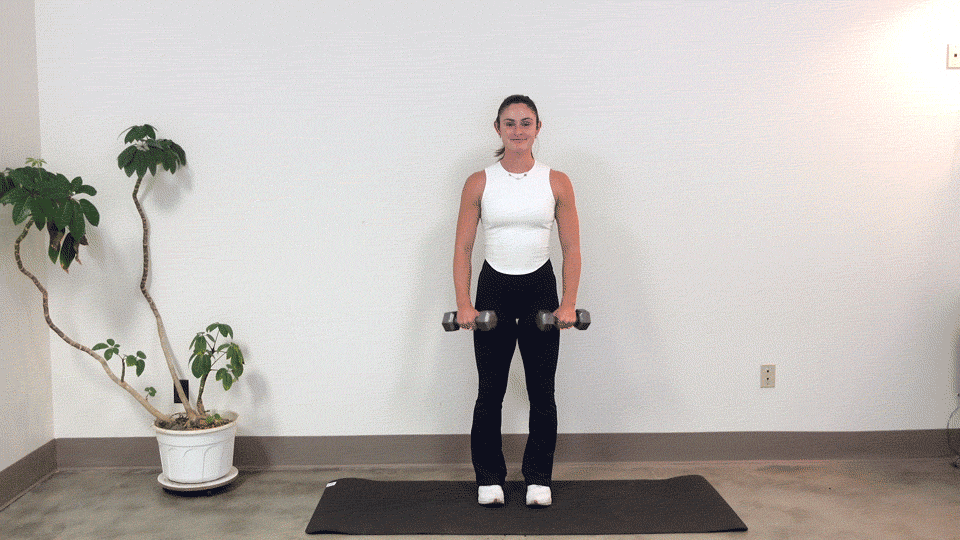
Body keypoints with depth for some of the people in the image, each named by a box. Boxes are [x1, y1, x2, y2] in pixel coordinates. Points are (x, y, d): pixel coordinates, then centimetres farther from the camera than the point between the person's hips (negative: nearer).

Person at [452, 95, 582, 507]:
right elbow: (462, 248, -1)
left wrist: (569, 303, -10)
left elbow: (572, 248, 0)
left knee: (541, 390, 6)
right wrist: (464, 304, -11)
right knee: (490, 391, 5)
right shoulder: (479, 183, -1)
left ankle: (538, 478, 21)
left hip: (540, 289, 1)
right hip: (493, 290, 0)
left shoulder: (557, 182, 0)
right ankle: (489, 478, 21)